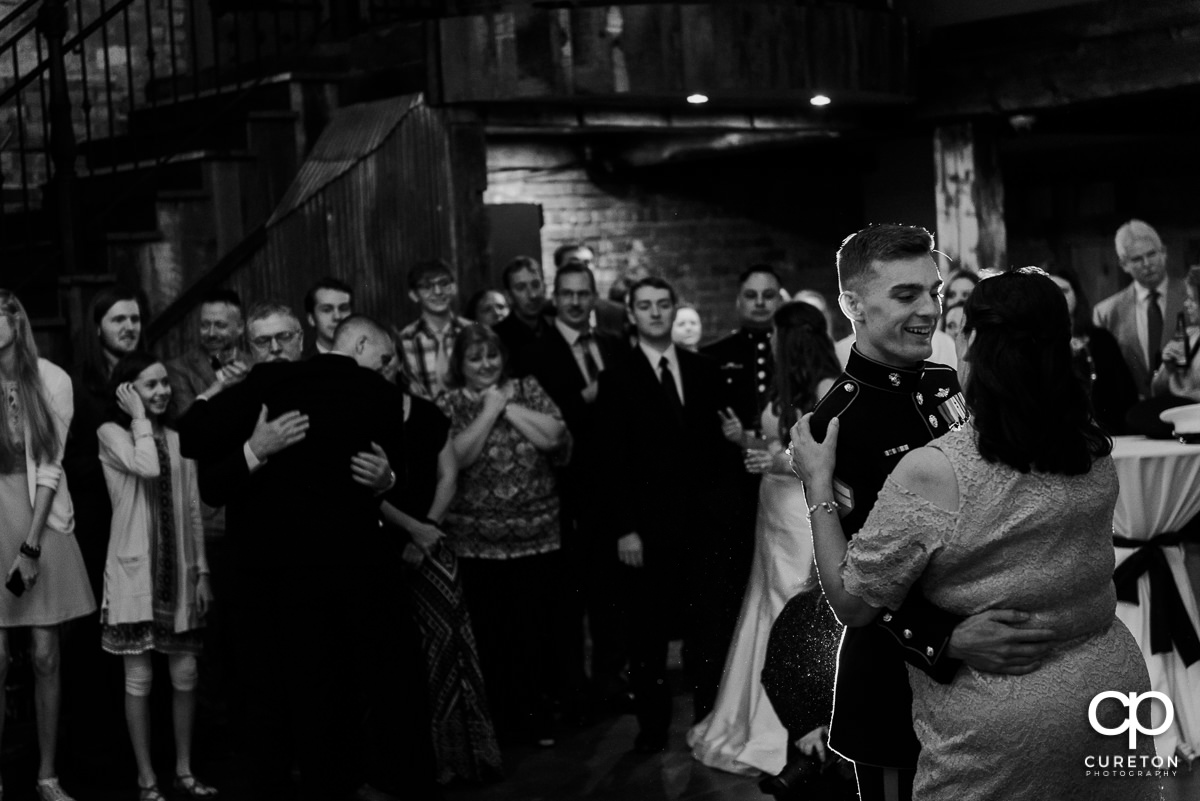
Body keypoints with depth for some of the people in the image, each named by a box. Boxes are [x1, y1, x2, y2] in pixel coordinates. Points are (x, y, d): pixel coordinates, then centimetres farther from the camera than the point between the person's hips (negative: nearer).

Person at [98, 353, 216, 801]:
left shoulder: (179, 439, 10)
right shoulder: (111, 433, -3)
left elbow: (193, 510, 11)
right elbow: (146, 468, -24)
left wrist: (201, 570, 8)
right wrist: (140, 418, -12)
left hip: (178, 571, 4)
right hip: (134, 570, -4)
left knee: (185, 673, 6)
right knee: (139, 677, 2)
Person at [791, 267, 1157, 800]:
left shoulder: (930, 474, -22)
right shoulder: (1096, 454, -6)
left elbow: (852, 605, -12)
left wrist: (817, 484, -3)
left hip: (996, 727, -5)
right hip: (1114, 677, 5)